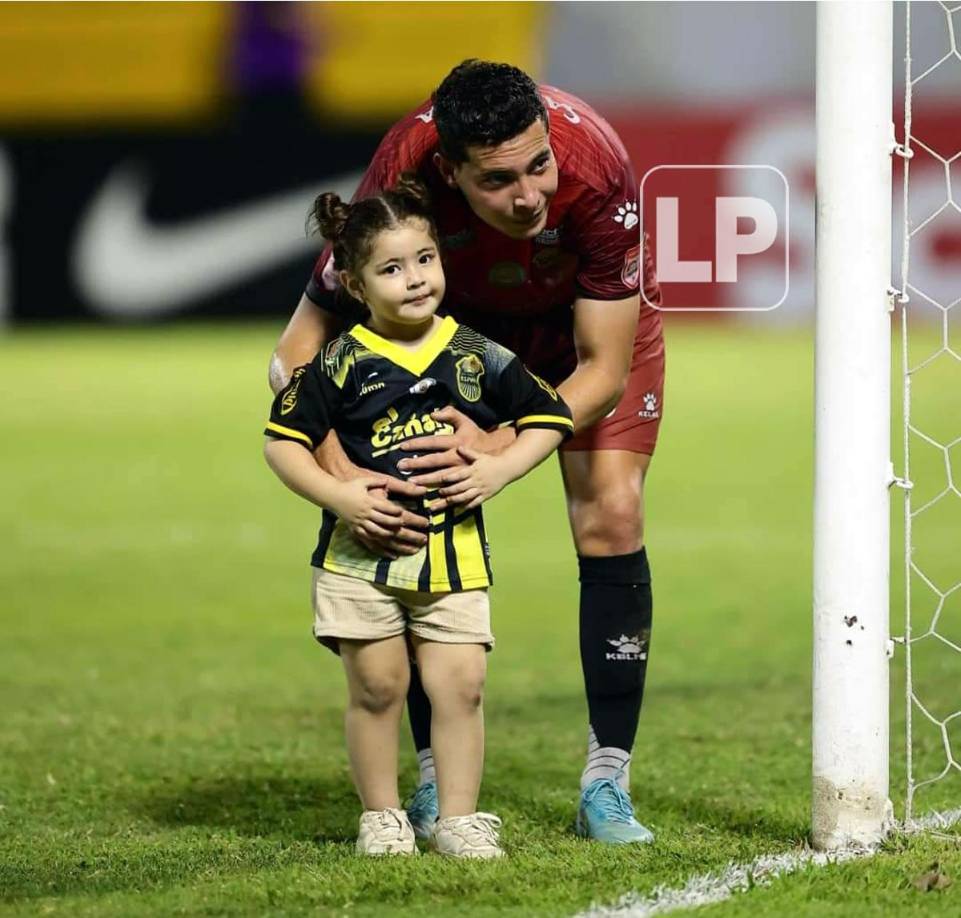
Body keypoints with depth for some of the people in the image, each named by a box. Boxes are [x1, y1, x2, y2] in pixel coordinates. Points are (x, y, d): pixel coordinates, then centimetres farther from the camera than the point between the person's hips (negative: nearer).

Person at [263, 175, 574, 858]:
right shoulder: (342, 364, -6)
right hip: (363, 551, -1)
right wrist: (338, 496, -15)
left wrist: (499, 470, -5)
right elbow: (283, 441, -4)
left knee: (461, 686, -2)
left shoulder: (476, 358, 0)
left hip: (454, 551, 1)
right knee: (377, 687, 3)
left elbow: (549, 418, 9)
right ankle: (382, 817, 16)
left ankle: (459, 817, 7)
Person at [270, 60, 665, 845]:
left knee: (611, 512, -15)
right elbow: (297, 353, -29)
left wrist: (501, 446, -46)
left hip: (594, 317, -1)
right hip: (464, 319, 1)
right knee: (428, 519, -13)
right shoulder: (405, 174, -39)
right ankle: (435, 784, 0)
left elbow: (603, 368, -30)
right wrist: (346, 481, -43)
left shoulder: (596, 170, -41)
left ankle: (607, 784, -6)